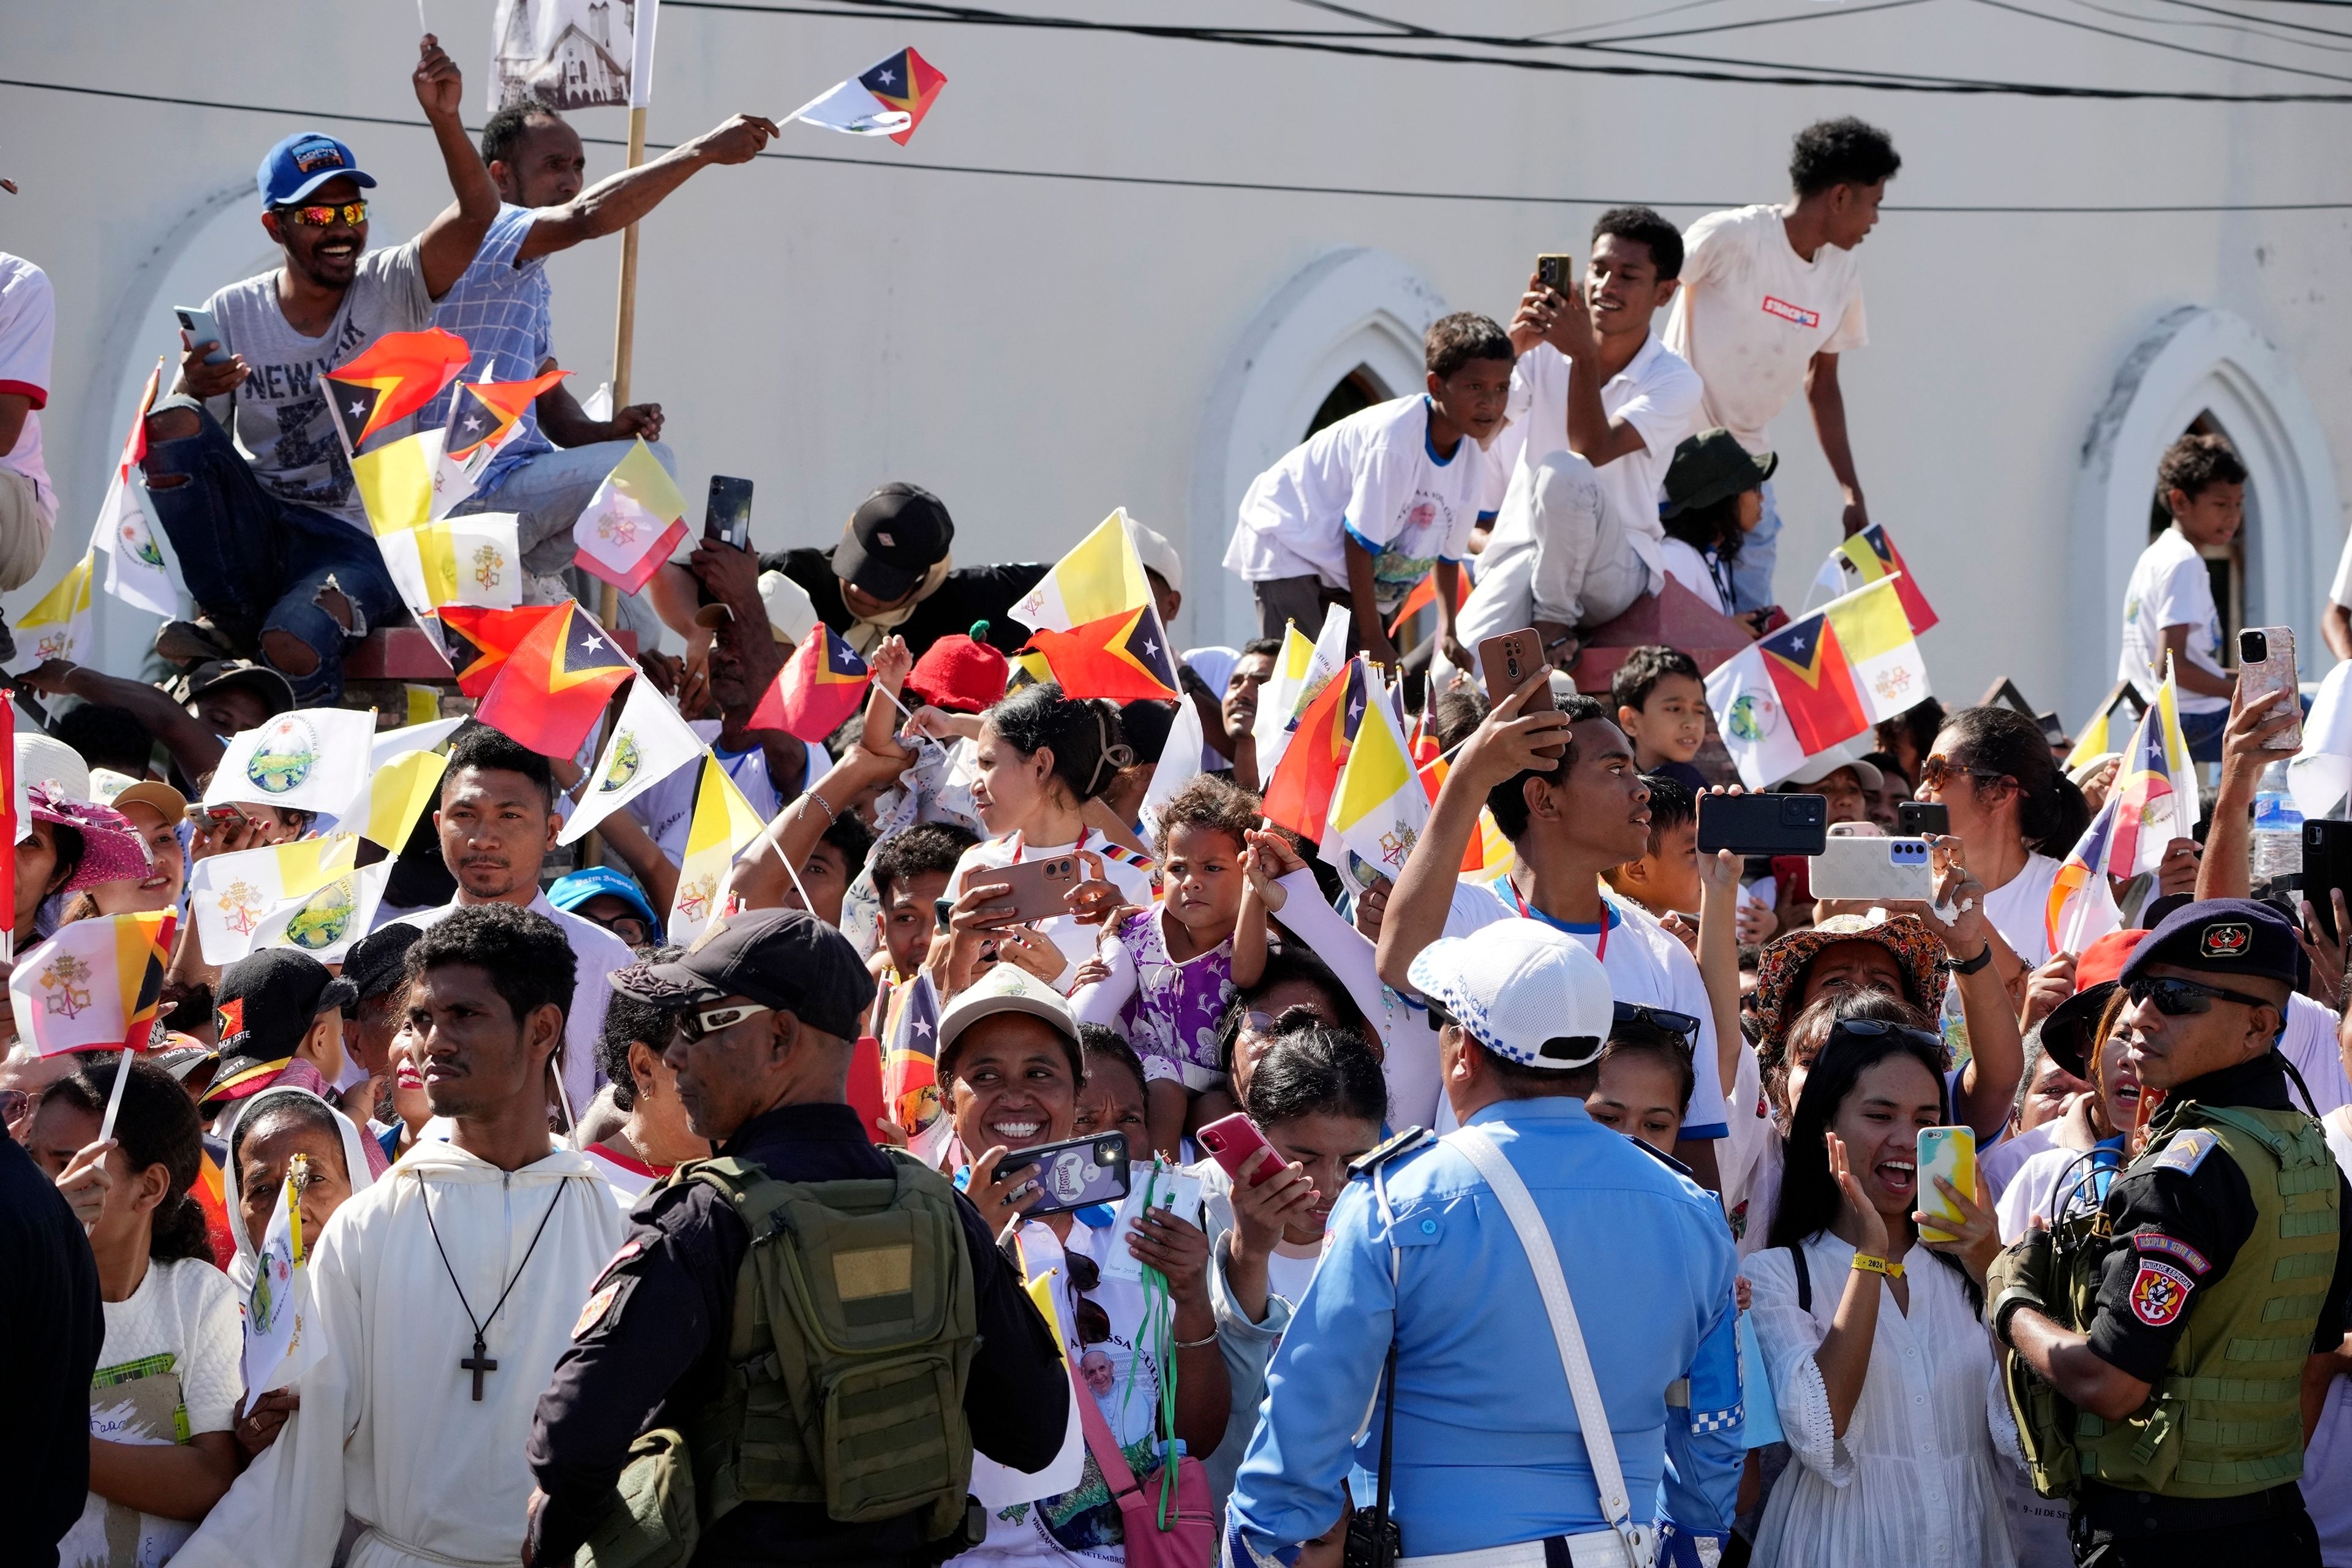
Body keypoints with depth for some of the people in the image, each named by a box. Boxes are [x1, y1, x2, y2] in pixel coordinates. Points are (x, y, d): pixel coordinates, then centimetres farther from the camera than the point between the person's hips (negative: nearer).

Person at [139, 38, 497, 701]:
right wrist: (190, 390, -22)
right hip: (252, 530, 3)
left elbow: (477, 215, -15)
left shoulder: (392, 291, 2)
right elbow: (163, 445, 2)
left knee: (294, 650, -35)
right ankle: (229, 621, -11)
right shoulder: (233, 314, 5)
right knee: (172, 421, -22)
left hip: (356, 543, -3)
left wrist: (444, 120, -31)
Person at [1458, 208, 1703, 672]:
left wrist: (1584, 357, -30)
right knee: (1459, 676, -28)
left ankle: (1555, 624, -15)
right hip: (1522, 557, 1)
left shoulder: (1674, 382, -6)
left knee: (1563, 472, -35)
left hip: (1616, 569, -1)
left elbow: (1592, 451, -21)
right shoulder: (1545, 352, 2)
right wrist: (1513, 345, -27)